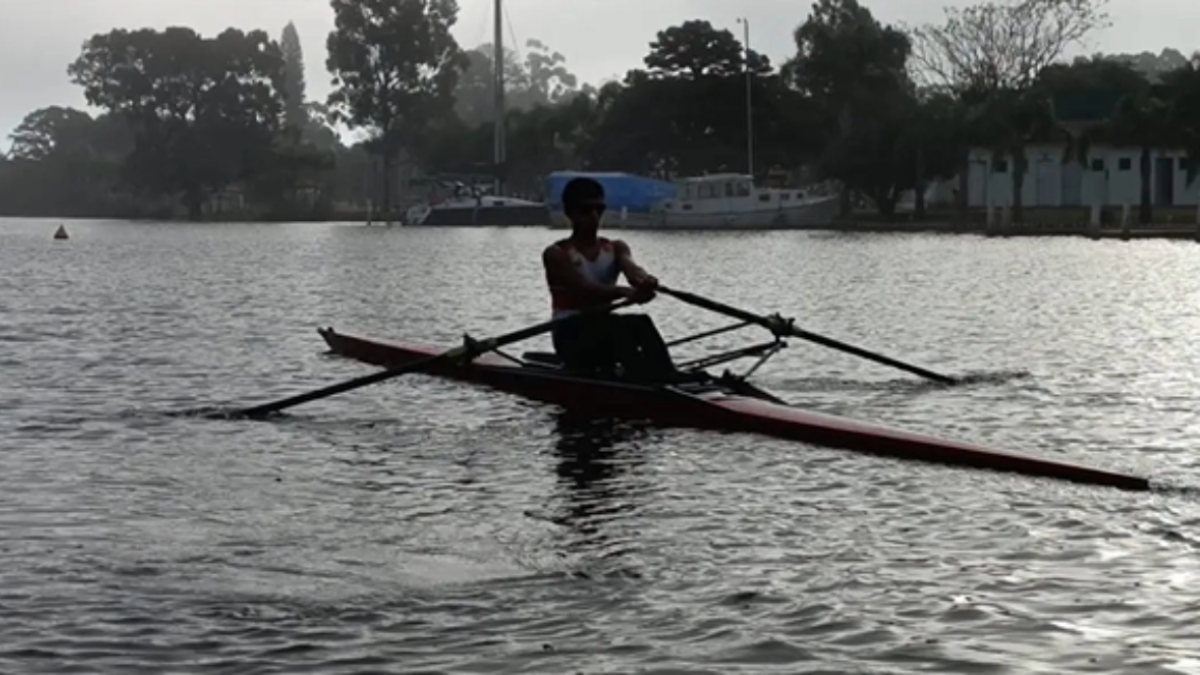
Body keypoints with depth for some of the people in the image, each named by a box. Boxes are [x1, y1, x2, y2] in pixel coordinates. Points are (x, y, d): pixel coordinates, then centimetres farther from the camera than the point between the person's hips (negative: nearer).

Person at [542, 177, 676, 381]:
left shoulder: (616, 248, 13)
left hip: (606, 330, 4)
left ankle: (662, 379, -52)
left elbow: (631, 268, -11)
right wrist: (623, 292, -40)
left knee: (641, 324, -28)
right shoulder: (556, 254, -1)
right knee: (622, 327, -33)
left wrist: (645, 281, -38)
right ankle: (636, 380, -58)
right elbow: (582, 288, -21)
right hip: (571, 334, -4)